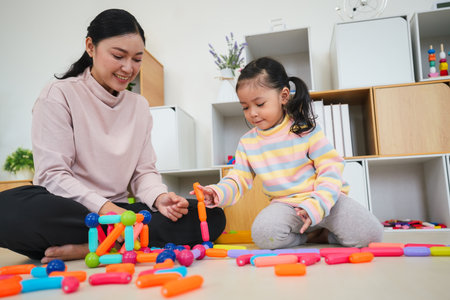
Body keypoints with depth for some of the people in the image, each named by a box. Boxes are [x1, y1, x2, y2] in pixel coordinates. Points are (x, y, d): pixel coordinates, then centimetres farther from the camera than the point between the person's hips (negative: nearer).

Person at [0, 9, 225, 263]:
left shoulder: (140, 106, 13)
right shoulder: (59, 95, -1)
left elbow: (144, 171, 8)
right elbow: (52, 174, -10)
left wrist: (159, 197, -14)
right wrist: (104, 208, -24)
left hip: (118, 211, 4)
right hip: (65, 209, -3)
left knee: (212, 216, -15)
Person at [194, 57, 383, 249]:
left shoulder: (305, 129, -6)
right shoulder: (247, 142, 5)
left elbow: (331, 168, -9)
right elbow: (238, 180, 4)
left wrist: (316, 205, -23)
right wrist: (217, 193, -19)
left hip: (324, 199, -1)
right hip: (284, 205, 2)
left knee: (369, 234, -23)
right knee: (262, 233, -30)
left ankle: (322, 234, 4)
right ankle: (309, 236, -4)